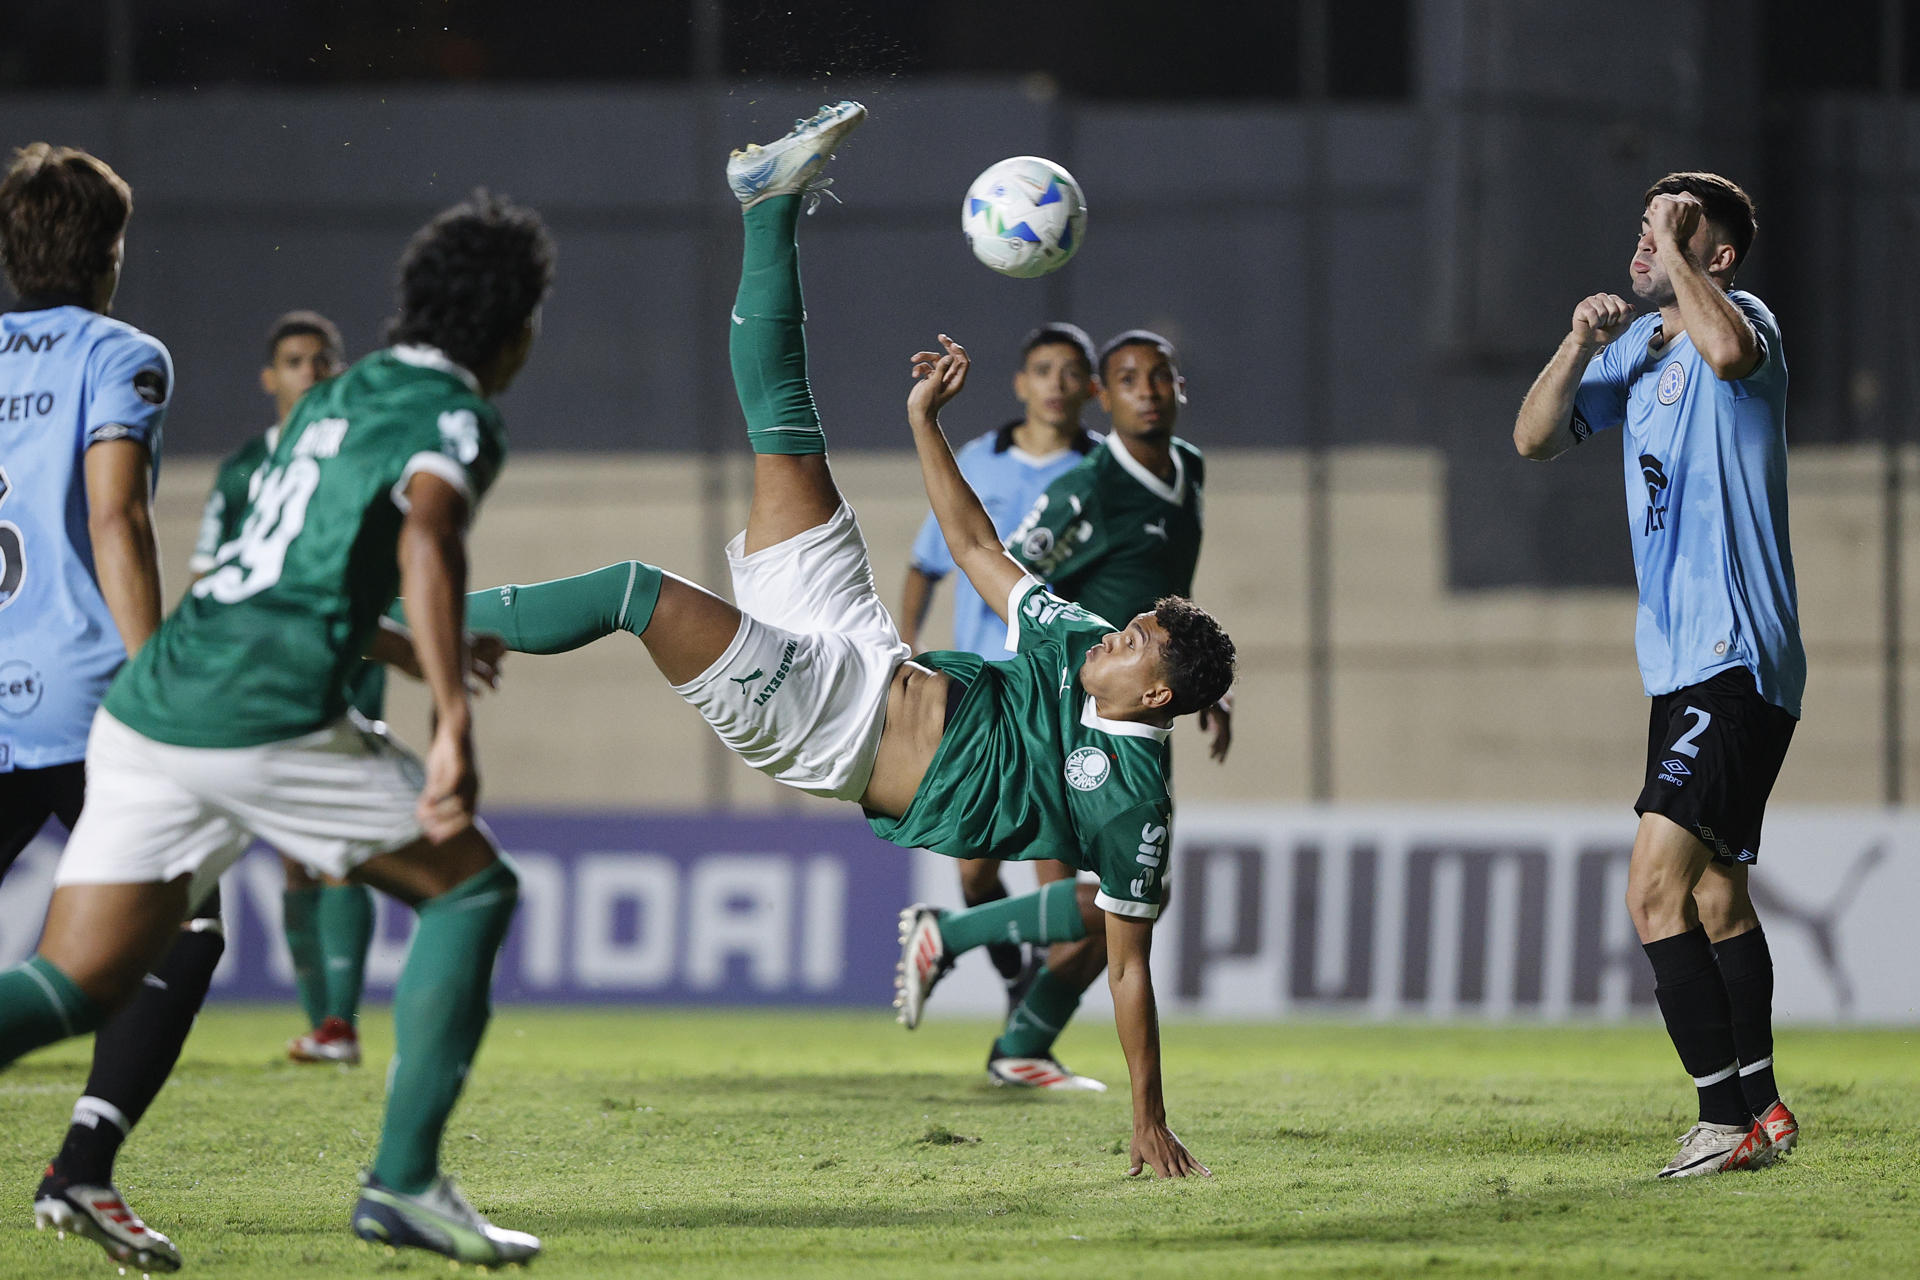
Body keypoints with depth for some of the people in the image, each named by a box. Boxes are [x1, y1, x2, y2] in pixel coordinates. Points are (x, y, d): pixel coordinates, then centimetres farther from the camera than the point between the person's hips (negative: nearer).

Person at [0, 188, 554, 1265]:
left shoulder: (338, 398, 26)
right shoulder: (455, 416, 1)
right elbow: (426, 540, -22)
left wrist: (406, 650, 51)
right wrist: (455, 722, -31)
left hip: (146, 707, 7)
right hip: (264, 719, -7)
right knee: (473, 889, 10)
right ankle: (405, 1179, 4)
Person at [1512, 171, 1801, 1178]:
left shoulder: (1745, 319, -9)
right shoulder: (1638, 344, 15)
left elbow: (1729, 349, -35)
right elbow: (1535, 438, 10)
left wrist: (1677, 251, -22)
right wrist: (1579, 345, -6)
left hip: (1737, 661, -10)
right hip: (1683, 667, 10)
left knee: (1657, 889, -17)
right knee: (1715, 894, 17)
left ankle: (1727, 1114, -15)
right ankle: (1761, 1109, 26)